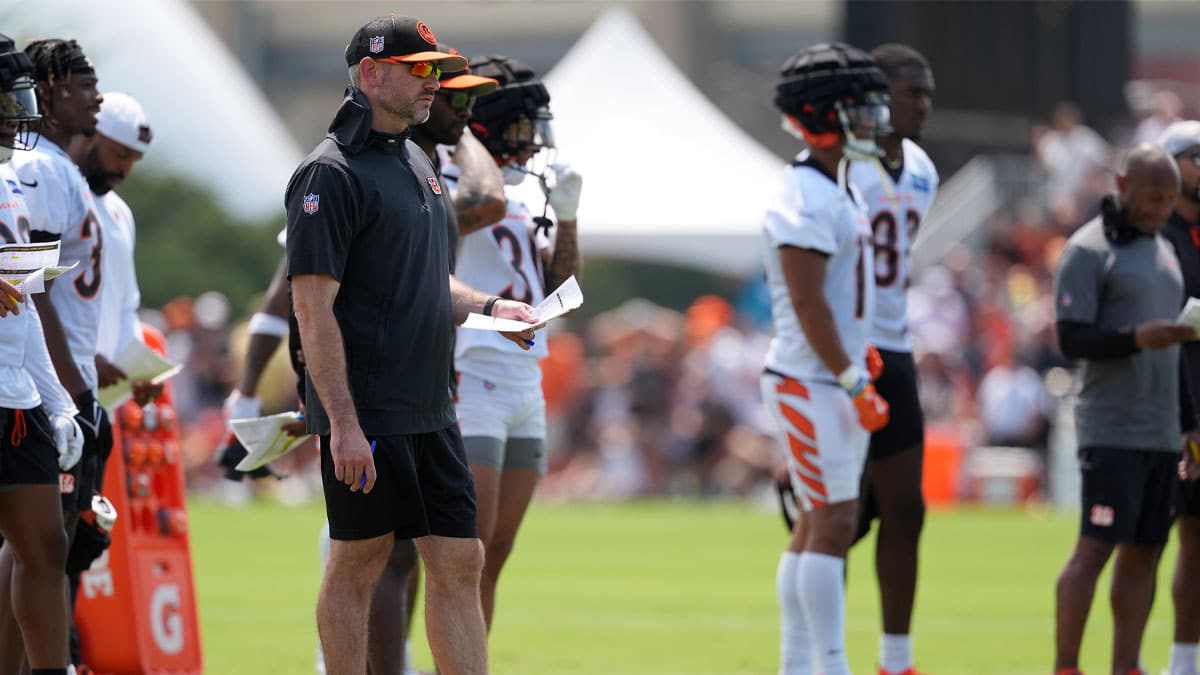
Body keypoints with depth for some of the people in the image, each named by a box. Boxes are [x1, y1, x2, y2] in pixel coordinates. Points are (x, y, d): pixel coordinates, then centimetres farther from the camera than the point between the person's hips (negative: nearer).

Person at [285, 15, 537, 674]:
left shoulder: (415, 162, 16)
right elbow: (314, 307, -17)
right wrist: (342, 425, -21)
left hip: (430, 414, 8)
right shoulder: (332, 174, -12)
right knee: (357, 564, 0)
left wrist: (488, 306, 8)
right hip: (366, 417, -8)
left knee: (459, 563, 5)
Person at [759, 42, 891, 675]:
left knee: (816, 526, 11)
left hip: (835, 380, 10)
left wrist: (859, 363, 19)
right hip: (810, 381, -10)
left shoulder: (841, 192, 15)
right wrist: (853, 382, -21)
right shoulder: (806, 201, -17)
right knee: (834, 523, -10)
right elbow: (807, 304, -21)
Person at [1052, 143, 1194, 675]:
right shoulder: (1088, 251, -7)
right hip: (1111, 429, -8)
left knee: (1144, 552, 5)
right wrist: (1138, 337, -26)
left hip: (1161, 431, 8)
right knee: (1095, 546, -10)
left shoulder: (1163, 251, 18)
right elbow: (1071, 340, -13)